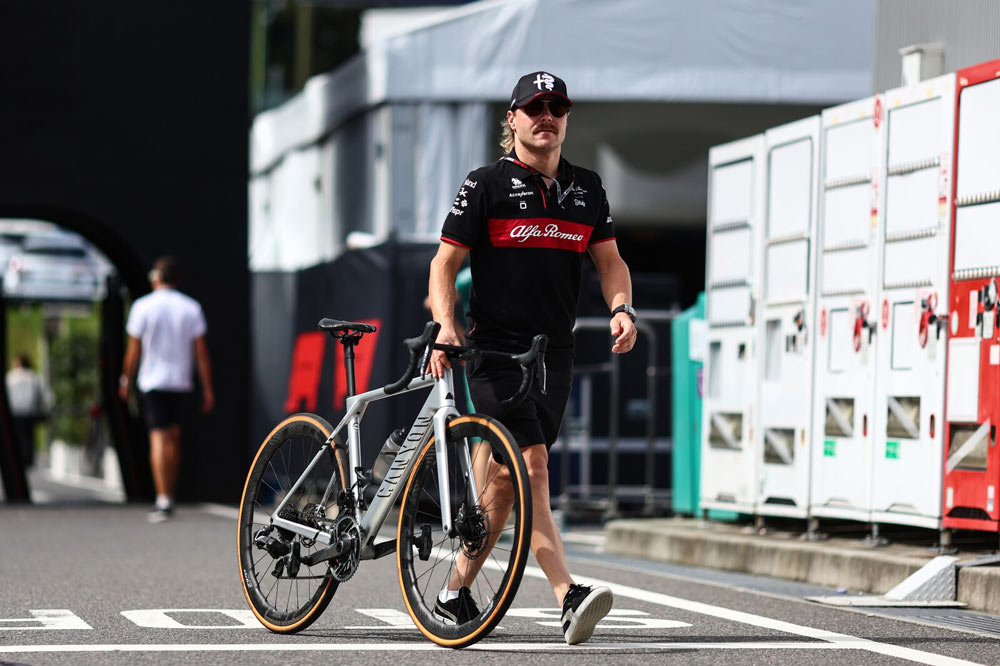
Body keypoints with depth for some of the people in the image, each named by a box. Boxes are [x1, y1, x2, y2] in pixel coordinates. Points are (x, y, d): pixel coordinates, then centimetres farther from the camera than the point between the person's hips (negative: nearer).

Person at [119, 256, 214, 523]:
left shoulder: (143, 306, -4)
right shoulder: (191, 308, 2)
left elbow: (133, 350, -2)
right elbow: (201, 353, 0)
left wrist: (126, 381, 11)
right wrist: (207, 390, 3)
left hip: (152, 381, -3)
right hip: (181, 381, 3)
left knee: (158, 437, -9)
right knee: (173, 436, 16)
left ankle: (163, 500, -20)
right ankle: (169, 497, 23)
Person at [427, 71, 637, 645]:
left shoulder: (587, 188, 12)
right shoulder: (487, 185, -1)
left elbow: (610, 259, 12)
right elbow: (446, 261, -2)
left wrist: (622, 308, -9)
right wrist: (446, 325, -18)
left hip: (555, 354, 5)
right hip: (496, 350, -5)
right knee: (532, 466, -17)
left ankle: (457, 591, 24)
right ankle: (570, 598, -26)